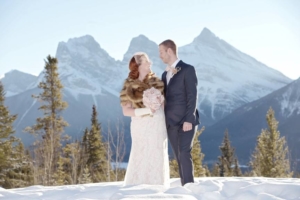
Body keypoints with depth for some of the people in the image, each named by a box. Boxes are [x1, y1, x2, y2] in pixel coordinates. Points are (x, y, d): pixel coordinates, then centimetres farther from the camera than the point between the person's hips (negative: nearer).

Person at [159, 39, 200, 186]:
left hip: (185, 121, -6)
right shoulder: (165, 74, 18)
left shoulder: (187, 70, -3)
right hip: (171, 123, 7)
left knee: (184, 154, -16)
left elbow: (192, 96, -10)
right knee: (179, 157, 5)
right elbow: (165, 98, 16)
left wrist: (189, 119, -17)